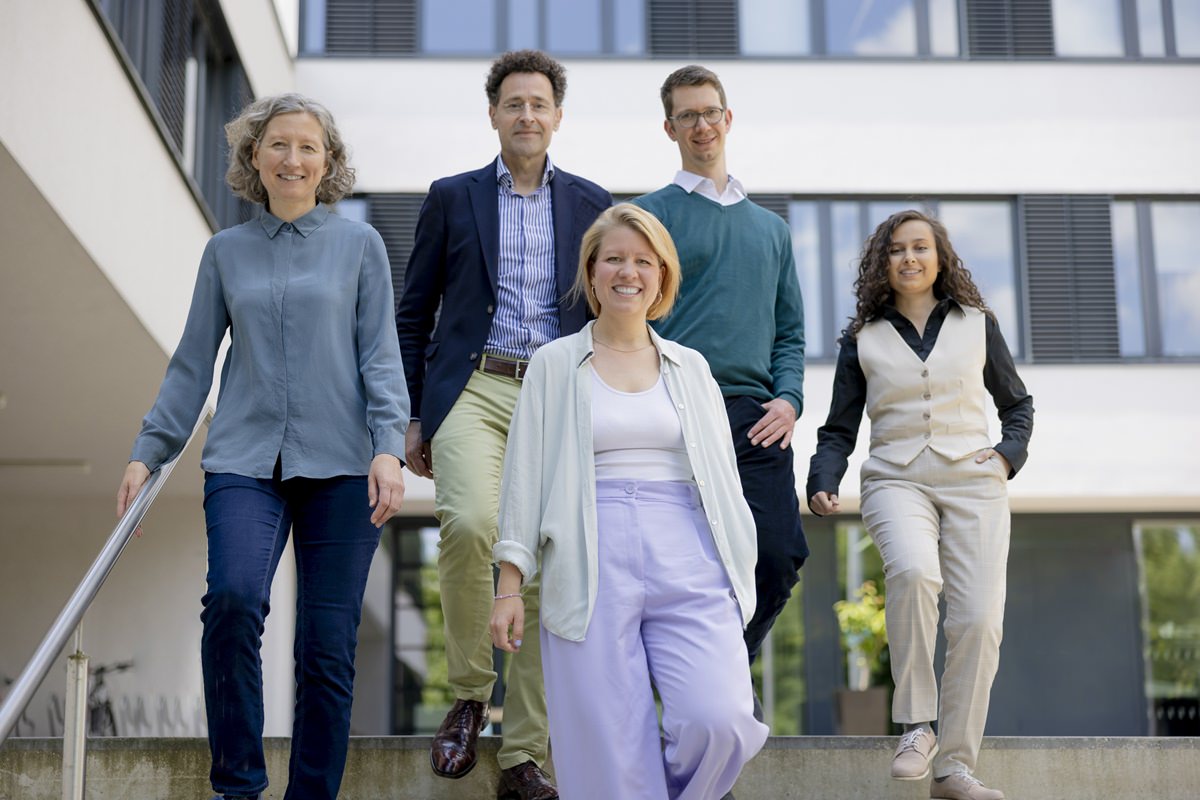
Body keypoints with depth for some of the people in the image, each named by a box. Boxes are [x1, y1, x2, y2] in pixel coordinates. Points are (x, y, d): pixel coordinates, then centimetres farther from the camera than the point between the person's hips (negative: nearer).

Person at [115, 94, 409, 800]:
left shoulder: (359, 244, 8)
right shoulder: (227, 250, 13)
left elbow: (381, 356, 3)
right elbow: (193, 363, 16)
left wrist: (389, 448, -11)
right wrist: (148, 452, 11)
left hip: (339, 465, -1)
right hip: (245, 462, 1)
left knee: (329, 646, -1)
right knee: (234, 597, -24)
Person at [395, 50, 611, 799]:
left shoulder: (592, 204, 13)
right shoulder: (452, 197, 11)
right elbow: (414, 312, 12)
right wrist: (413, 416, 7)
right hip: (472, 388, -1)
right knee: (470, 524, -27)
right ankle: (470, 693, -4)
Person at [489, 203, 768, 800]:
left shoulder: (691, 368, 17)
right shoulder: (555, 365, 11)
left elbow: (723, 477, 17)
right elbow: (524, 476, 7)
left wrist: (739, 570, 9)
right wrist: (509, 586, 0)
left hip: (687, 562, 2)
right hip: (591, 566, -1)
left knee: (719, 722, -17)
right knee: (609, 751, -5)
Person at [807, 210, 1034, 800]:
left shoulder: (977, 325, 13)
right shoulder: (863, 339, 12)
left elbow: (1017, 403, 22)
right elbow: (839, 429, 13)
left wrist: (1007, 454, 3)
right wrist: (823, 484, -5)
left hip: (972, 484, 1)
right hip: (896, 481, -1)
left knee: (978, 620, -12)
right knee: (912, 571, -33)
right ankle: (916, 725, -22)